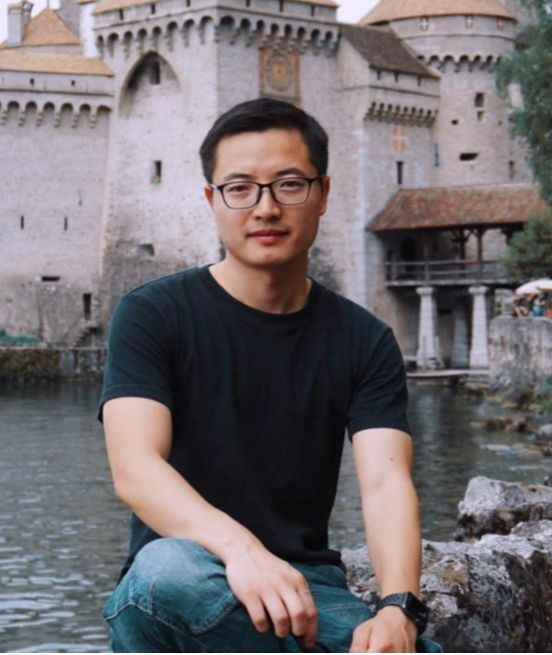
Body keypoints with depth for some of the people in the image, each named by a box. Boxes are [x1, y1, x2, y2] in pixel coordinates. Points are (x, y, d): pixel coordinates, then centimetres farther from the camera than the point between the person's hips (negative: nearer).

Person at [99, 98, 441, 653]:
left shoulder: (365, 342, 7)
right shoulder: (153, 315, -2)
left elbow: (385, 485, -8)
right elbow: (133, 468, -17)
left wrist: (397, 608, -29)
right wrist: (240, 549, -37)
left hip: (306, 589, 1)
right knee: (168, 568, -39)